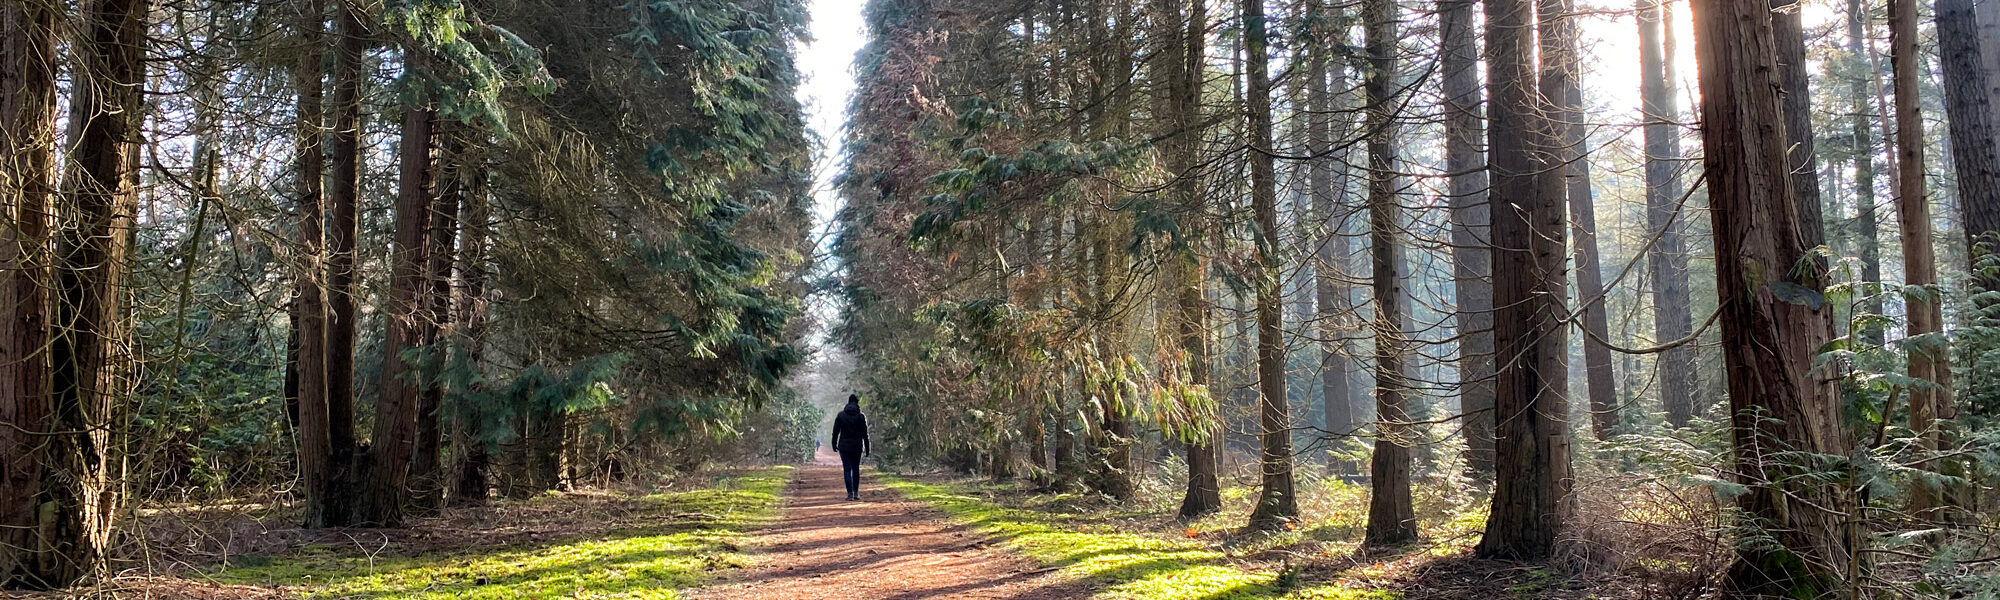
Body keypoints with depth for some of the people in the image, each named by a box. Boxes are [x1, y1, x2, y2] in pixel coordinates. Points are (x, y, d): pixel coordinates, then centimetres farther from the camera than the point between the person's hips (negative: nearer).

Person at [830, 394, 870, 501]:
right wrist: (867, 449, 2)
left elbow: (835, 431, 1)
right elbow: (865, 435, -3)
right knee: (856, 469, 13)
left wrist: (834, 444, 12)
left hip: (844, 446, 0)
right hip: (857, 447, 0)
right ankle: (856, 493, 13)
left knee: (847, 469, 1)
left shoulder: (841, 415, -1)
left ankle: (850, 494, -6)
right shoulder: (861, 417, -4)